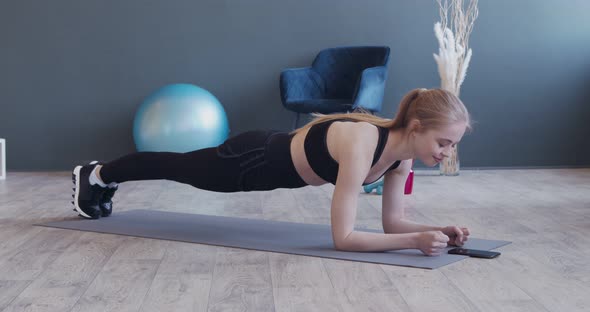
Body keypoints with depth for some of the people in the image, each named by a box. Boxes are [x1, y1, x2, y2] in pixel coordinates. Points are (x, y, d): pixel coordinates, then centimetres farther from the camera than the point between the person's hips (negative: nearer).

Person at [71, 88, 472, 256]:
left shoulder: (403, 149, -15)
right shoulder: (362, 145, -40)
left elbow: (393, 221, -8)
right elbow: (343, 237, -40)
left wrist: (436, 230, -24)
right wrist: (415, 241, -44)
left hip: (276, 157, 7)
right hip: (254, 160, -7)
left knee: (181, 168, 29)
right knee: (175, 167, 20)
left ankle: (104, 179, 58)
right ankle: (95, 175, 50)